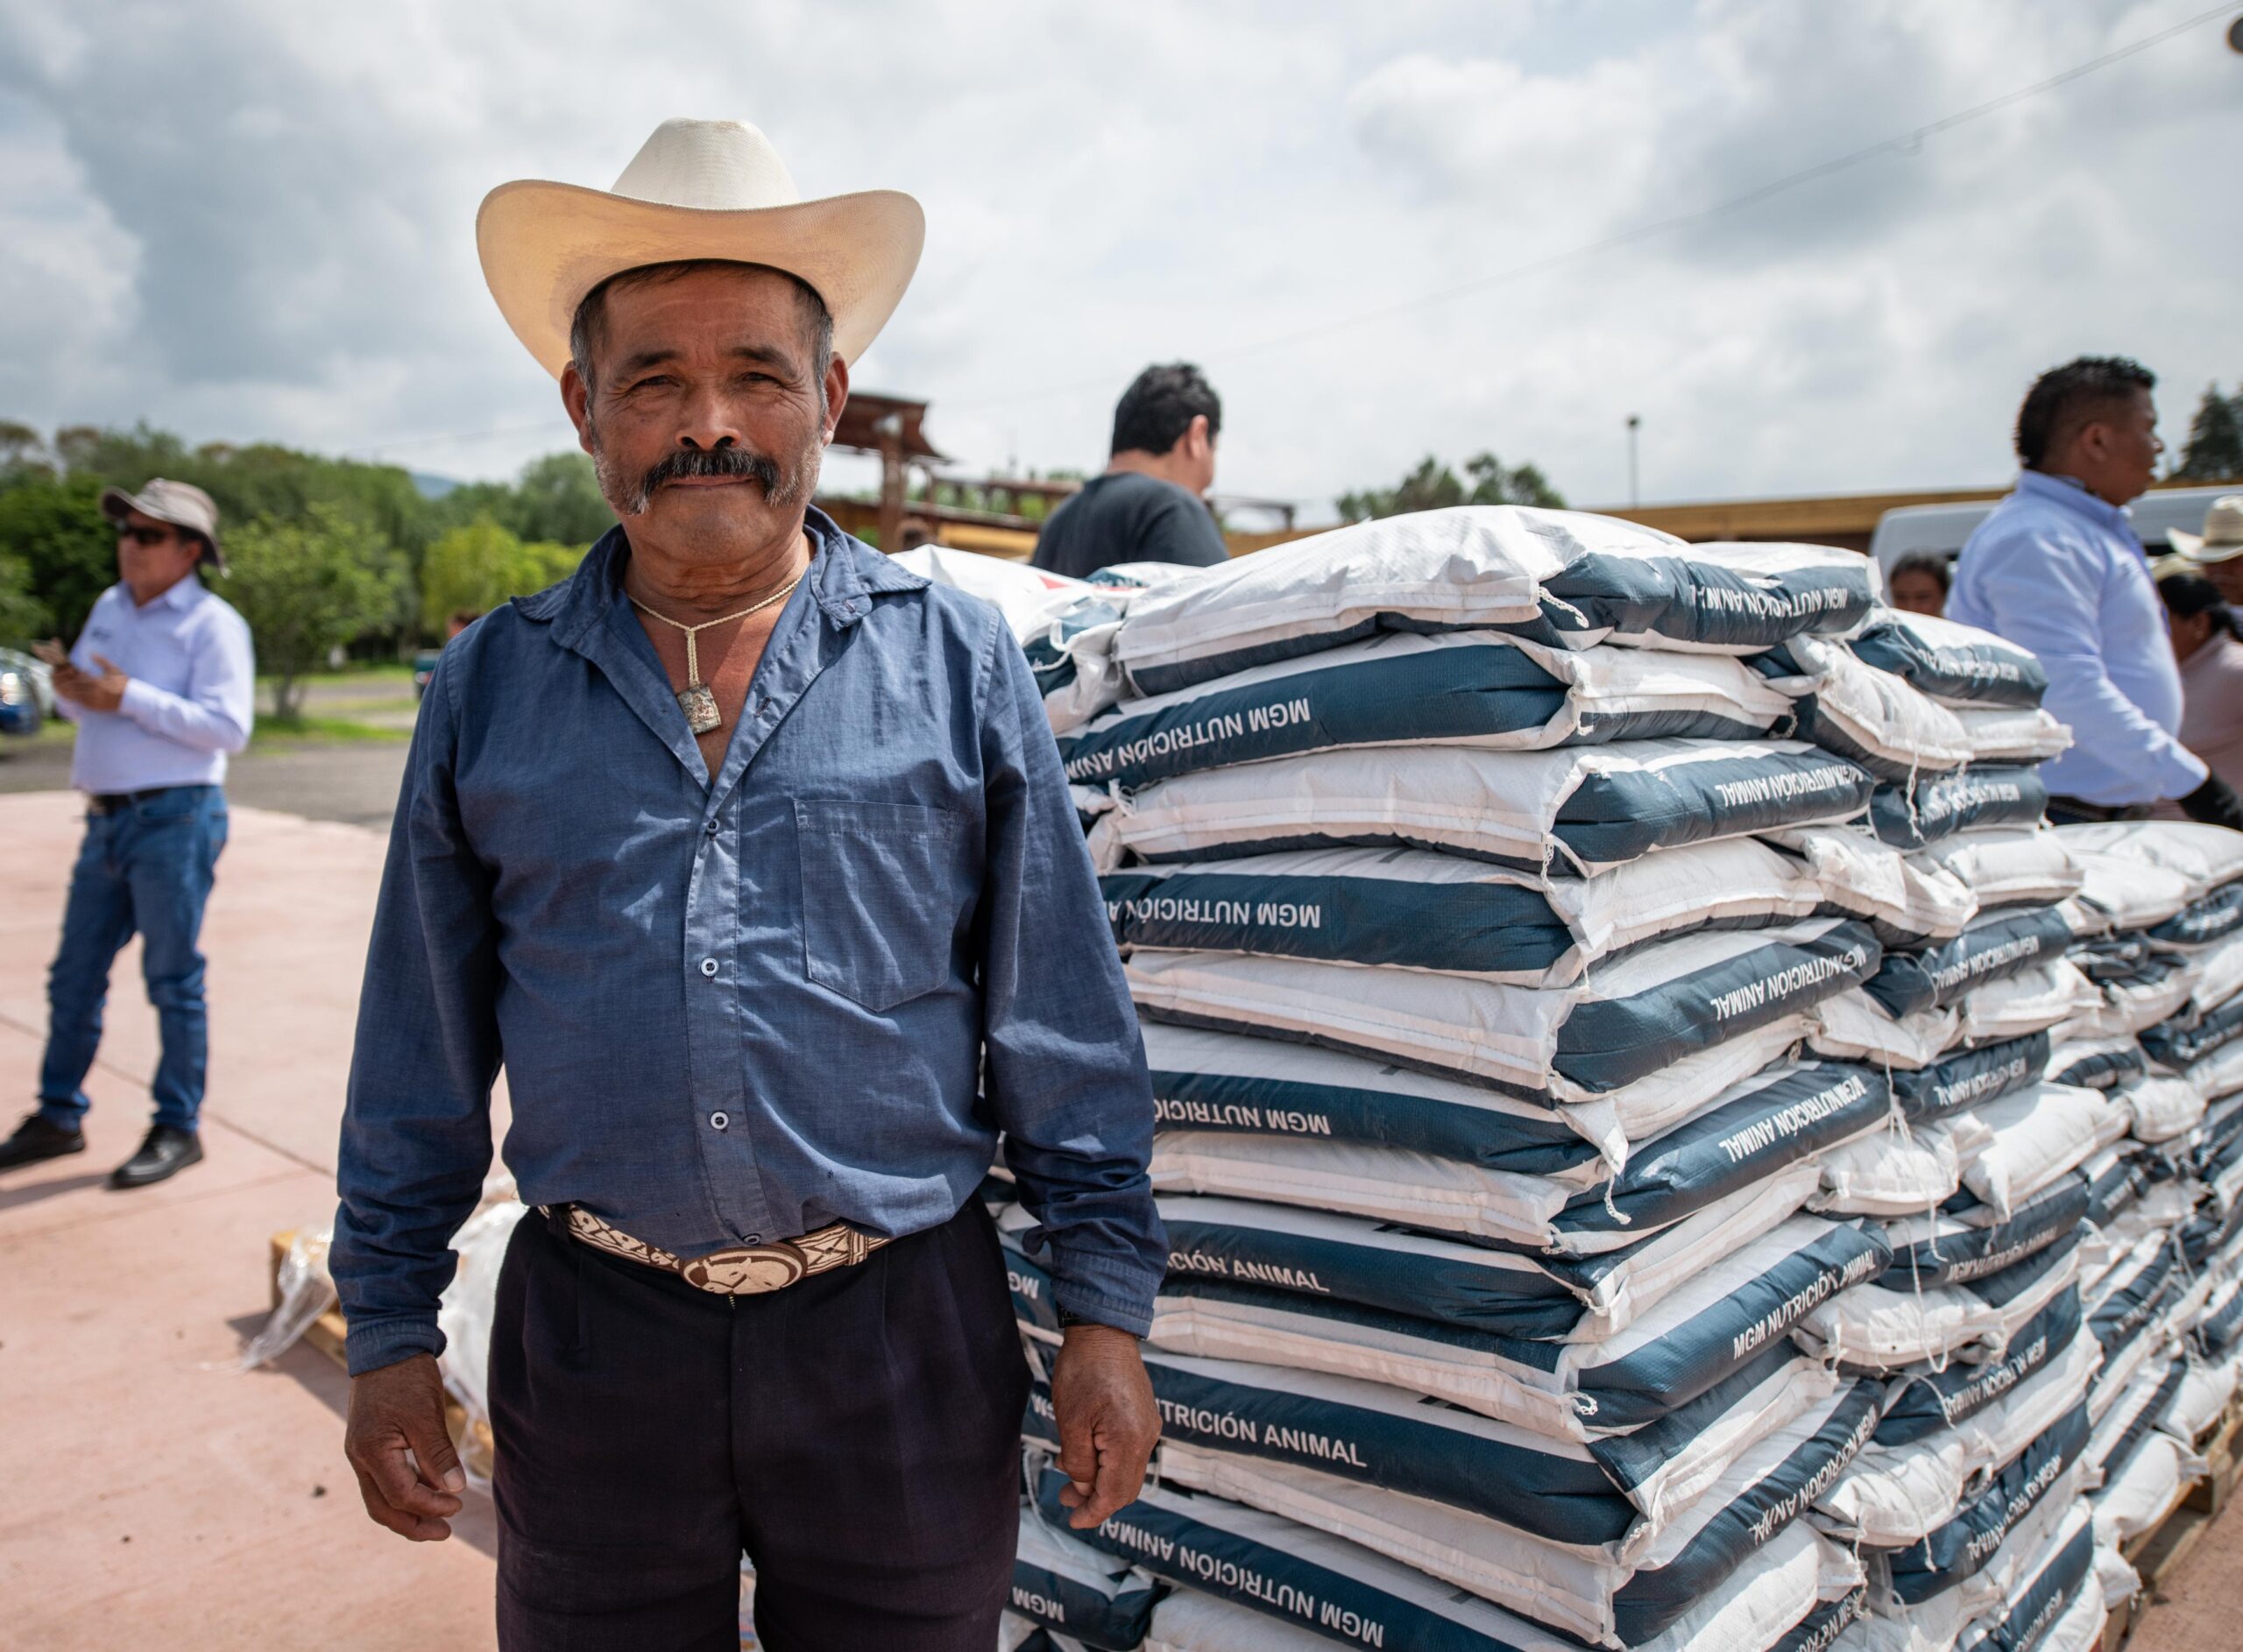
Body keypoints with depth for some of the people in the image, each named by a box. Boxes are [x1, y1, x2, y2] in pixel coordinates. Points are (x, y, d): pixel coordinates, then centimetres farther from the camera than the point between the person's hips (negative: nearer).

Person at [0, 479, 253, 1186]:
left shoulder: (211, 623, -7)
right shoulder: (110, 608, 15)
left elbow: (228, 727, -18)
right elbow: (90, 708, 21)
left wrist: (130, 697, -19)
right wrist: (68, 688, -1)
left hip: (175, 817, -7)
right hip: (106, 817, 7)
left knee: (173, 979, 0)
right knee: (75, 975, 13)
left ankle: (179, 1128, 10)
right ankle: (58, 1118, 26)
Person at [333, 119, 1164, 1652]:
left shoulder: (959, 661, -3)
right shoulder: (491, 686, 3)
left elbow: (1066, 1026, -2)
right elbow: (422, 1051, 8)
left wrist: (1105, 1310, -3)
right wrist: (391, 1331, 8)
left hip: (900, 1335, -1)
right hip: (590, 1340, 2)